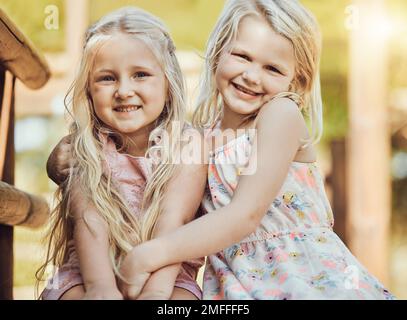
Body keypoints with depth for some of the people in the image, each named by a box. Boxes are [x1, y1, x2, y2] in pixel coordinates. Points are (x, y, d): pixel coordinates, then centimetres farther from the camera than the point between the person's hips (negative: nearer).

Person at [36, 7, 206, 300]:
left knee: (183, 296, -32)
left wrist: (156, 290, -34)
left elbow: (171, 221, -17)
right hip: (89, 274, 1)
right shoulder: (84, 149, 0)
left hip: (166, 278, 0)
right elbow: (91, 220, -15)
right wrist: (101, 287, -32)